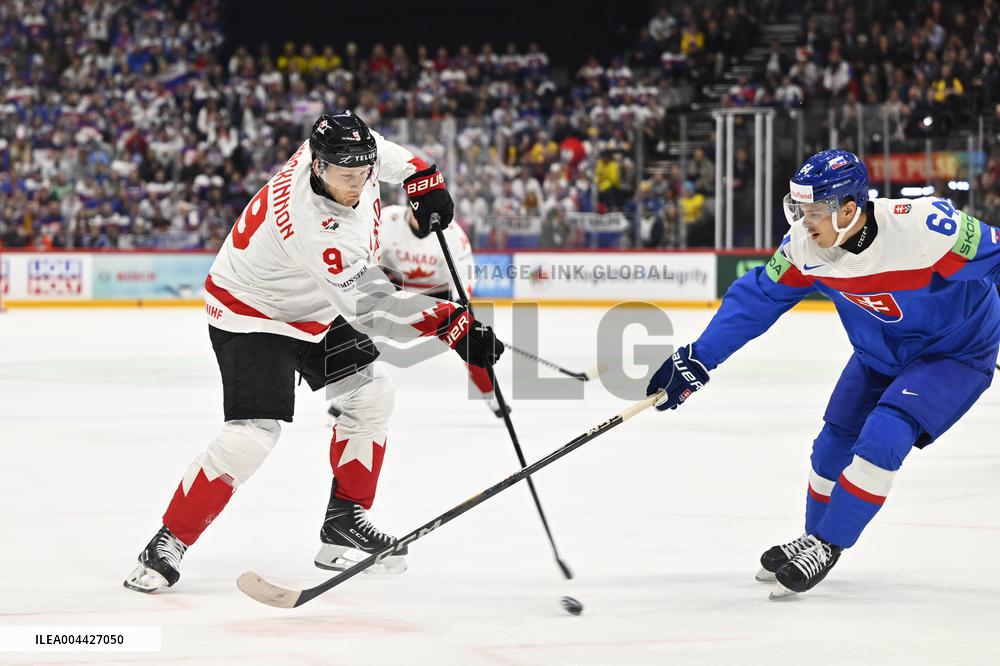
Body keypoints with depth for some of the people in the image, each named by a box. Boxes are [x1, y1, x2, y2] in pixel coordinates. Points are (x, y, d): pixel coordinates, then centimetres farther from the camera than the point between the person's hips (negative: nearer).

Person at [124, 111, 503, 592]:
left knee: (372, 395, 9)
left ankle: (345, 521, 19)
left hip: (313, 309, 10)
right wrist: (452, 323, -42)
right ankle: (168, 543, -9)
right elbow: (370, 309, -38)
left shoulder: (336, 148, -17)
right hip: (250, 312, -9)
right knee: (253, 433, -20)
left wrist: (421, 179, 8)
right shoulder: (316, 228, -39)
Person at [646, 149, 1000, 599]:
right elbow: (757, 298, -9)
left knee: (883, 436, -20)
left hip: (955, 352, -6)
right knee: (834, 444, 8)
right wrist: (697, 359, -10)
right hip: (878, 354, 6)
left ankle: (826, 546, -6)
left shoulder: (925, 229, -37)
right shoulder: (805, 246, -19)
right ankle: (813, 537, 32)